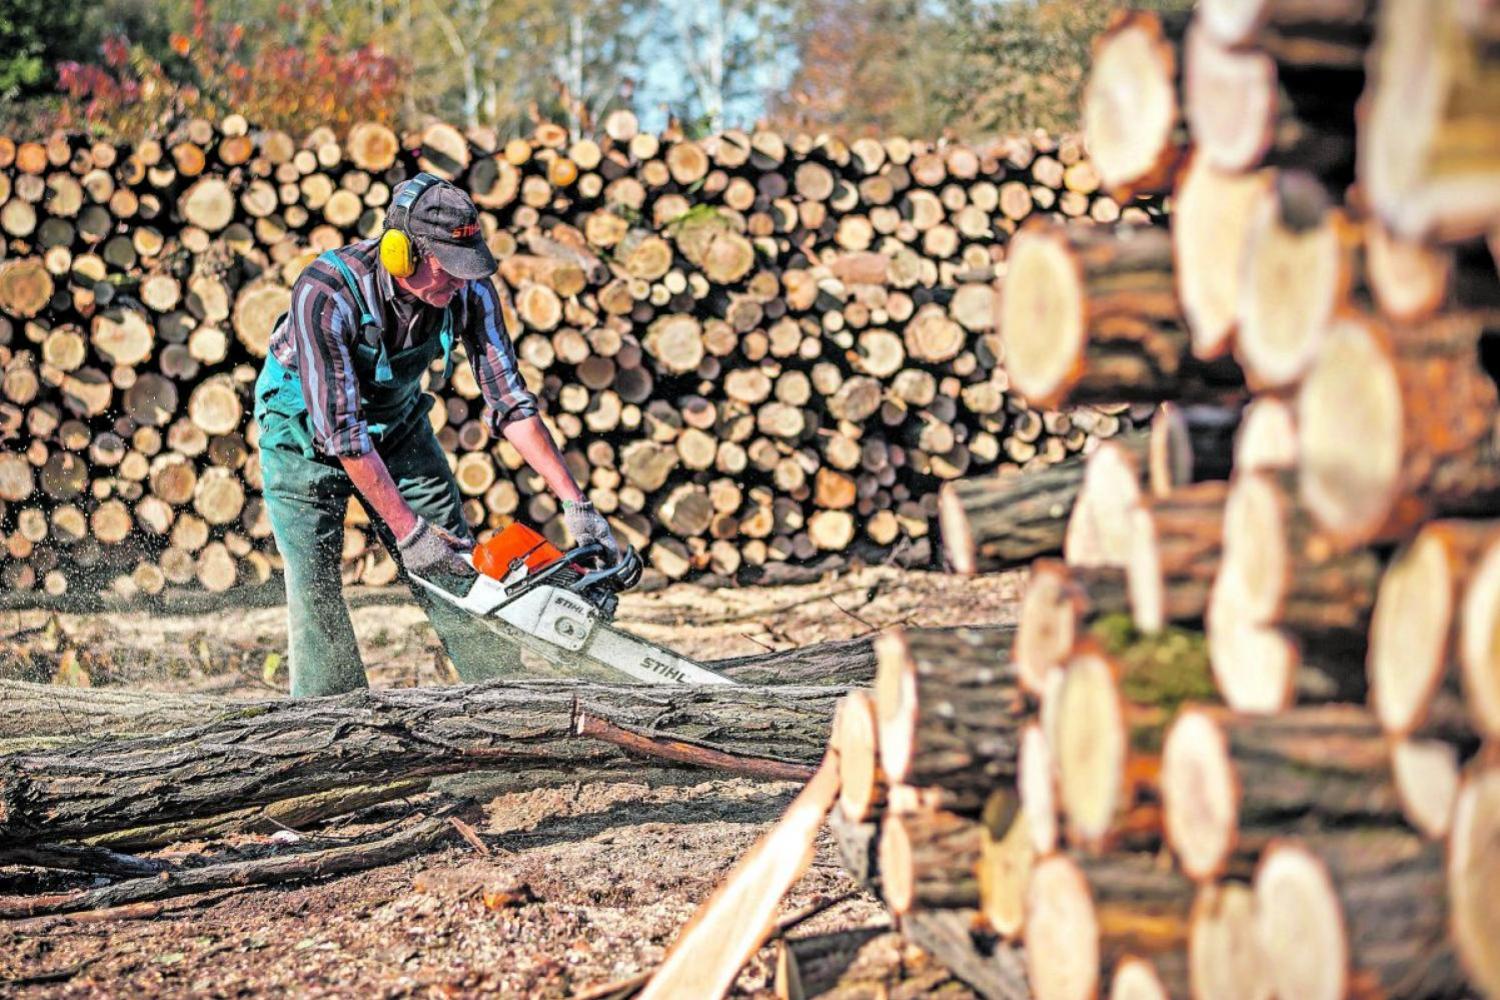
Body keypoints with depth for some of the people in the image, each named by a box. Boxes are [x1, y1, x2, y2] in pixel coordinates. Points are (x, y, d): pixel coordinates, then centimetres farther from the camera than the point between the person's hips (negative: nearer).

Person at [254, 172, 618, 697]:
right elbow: (342, 429, -35)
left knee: (459, 570, -1)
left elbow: (508, 401, -19)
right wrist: (408, 533, -35)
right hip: (306, 433, -4)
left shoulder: (469, 290, -24)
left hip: (396, 423, 4)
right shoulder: (325, 294, -37)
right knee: (315, 590, -9)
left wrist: (575, 503, -25)